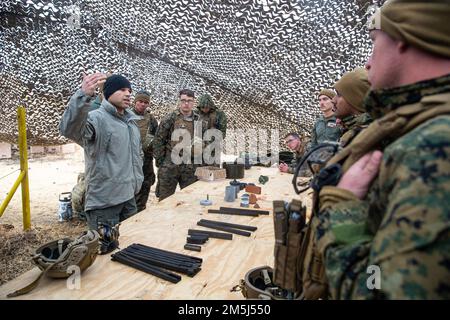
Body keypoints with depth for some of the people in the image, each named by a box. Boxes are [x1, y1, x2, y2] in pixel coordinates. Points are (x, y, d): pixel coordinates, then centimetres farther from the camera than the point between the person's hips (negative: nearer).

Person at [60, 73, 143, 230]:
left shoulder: (131, 121, 12)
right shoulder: (96, 118, -14)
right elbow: (69, 129, -37)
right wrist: (83, 95, -50)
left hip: (129, 197, 8)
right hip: (103, 202, -8)